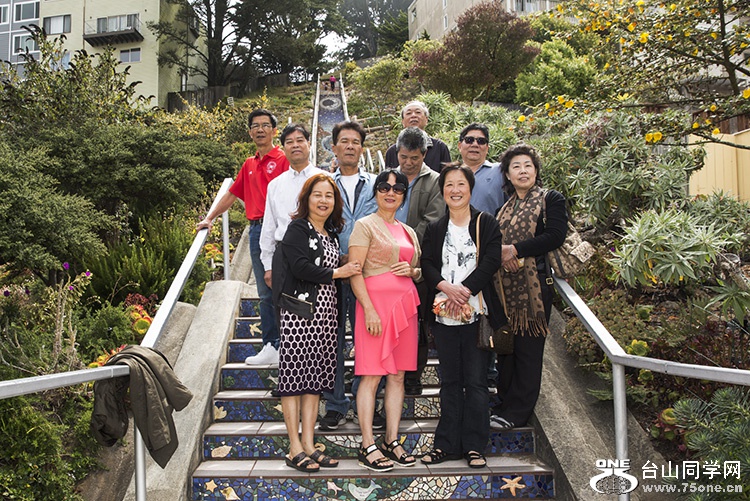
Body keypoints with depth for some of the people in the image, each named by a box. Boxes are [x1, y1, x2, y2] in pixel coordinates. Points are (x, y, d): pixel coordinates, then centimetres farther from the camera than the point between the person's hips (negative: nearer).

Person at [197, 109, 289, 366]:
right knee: (265, 293, 7)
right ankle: (270, 348, 12)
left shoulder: (283, 159, 0)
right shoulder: (249, 165, 20)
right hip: (256, 230, 6)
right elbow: (232, 194, 30)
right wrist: (210, 218, 32)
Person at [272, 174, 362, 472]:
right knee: (294, 375, -4)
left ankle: (309, 445, 13)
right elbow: (300, 267, -15)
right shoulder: (297, 229, -3)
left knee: (315, 378, 7)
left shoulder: (331, 234, 18)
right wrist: (336, 273, -8)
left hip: (325, 312, 7)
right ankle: (295, 449, 3)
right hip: (299, 310, -7)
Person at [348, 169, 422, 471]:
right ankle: (368, 447, 0)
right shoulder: (365, 225, -1)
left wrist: (411, 271, 2)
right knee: (372, 375, -5)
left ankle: (392, 441, 14)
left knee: (398, 376, 7)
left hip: (405, 305, 6)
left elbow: (420, 272, 27)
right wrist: (369, 309, -18)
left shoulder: (409, 232, 19)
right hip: (375, 301, -6)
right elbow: (355, 272, -9)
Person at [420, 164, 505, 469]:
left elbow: (491, 262, -7)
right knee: (449, 381, 10)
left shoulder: (486, 224, 3)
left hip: (477, 313, -3)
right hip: (443, 315, 3)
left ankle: (475, 446, 11)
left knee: (475, 381, 1)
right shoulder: (435, 229, 13)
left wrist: (464, 290, -17)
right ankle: (447, 444, 17)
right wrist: (447, 287, -15)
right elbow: (427, 264, 3)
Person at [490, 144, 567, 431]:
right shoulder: (503, 205, 18)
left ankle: (516, 413, 5)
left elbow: (556, 236, -11)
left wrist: (516, 250, -12)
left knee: (528, 349, -2)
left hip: (534, 284, -5)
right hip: (504, 284, 5)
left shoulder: (551, 199, 2)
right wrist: (501, 252, -4)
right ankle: (505, 404, 19)